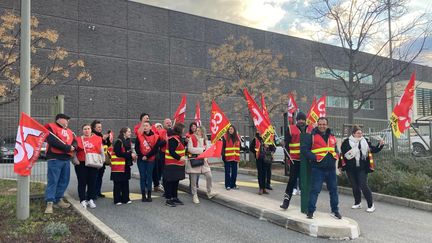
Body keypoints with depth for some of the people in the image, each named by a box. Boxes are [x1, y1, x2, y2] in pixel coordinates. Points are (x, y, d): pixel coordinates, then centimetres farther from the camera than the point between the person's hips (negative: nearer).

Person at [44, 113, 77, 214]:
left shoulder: (69, 131, 22)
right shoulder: (51, 127, -2)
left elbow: (75, 142, 15)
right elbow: (52, 141, -17)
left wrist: (73, 147, -9)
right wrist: (67, 147, -14)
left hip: (66, 158, 8)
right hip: (55, 158, -8)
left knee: (64, 181, 11)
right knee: (52, 181, -9)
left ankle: (59, 199, 22)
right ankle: (49, 203, -8)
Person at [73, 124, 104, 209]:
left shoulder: (97, 139, 6)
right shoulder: (78, 139, 4)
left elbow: (101, 152, 10)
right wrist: (75, 161, -7)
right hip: (81, 164, -1)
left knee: (92, 182, 6)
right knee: (82, 182, 2)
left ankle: (91, 200, 15)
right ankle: (83, 200, 8)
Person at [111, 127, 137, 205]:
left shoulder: (128, 142, 13)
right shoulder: (118, 142, -13)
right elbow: (118, 153, -20)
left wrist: (132, 155, 0)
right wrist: (130, 155, -20)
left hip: (126, 165, 8)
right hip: (118, 165, -8)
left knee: (125, 182, 11)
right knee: (118, 183, 0)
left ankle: (125, 198, 20)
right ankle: (117, 200, 7)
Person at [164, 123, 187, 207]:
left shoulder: (177, 138, 14)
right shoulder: (173, 139, -18)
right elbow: (171, 152, -23)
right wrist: (179, 158, -25)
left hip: (177, 164, 10)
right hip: (172, 164, -10)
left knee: (176, 181, 14)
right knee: (170, 182, -2)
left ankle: (174, 198, 23)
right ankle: (168, 199, 4)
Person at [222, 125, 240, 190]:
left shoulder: (237, 137, 11)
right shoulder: (225, 137, -3)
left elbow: (239, 147, 16)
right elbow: (223, 147, -6)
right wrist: (223, 156, -13)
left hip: (235, 157, 4)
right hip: (227, 157, -4)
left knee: (234, 172, 10)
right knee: (227, 172, 3)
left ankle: (233, 184, 20)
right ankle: (227, 185, 10)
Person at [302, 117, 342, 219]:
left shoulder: (332, 137, 14)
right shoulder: (313, 136, -4)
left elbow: (336, 149, 27)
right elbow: (304, 148, -10)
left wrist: (335, 156, 6)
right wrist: (314, 157, -17)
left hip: (331, 168, 6)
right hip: (318, 168, -6)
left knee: (333, 190, 14)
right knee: (315, 190, -5)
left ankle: (335, 210, 29)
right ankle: (310, 211, 4)